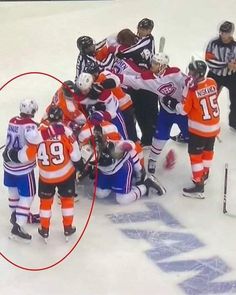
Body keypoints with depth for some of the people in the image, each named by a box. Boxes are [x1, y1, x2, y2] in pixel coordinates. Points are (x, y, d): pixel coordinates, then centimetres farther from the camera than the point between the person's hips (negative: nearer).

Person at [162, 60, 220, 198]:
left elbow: (183, 110, -15)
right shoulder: (212, 82, -5)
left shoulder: (191, 90, -23)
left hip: (199, 129, -7)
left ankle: (199, 185, 1)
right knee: (208, 150, 24)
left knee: (195, 154, 2)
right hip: (214, 126, 7)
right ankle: (204, 174, 44)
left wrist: (171, 102, -2)